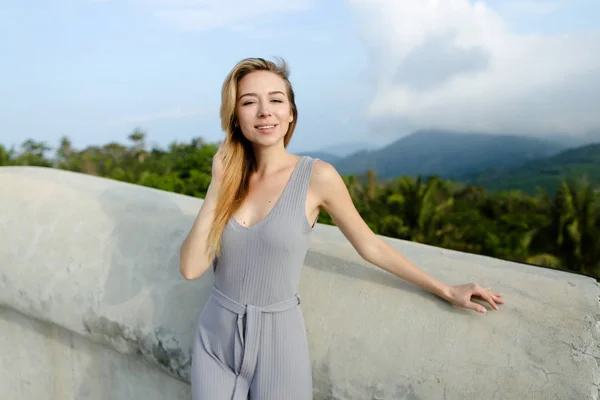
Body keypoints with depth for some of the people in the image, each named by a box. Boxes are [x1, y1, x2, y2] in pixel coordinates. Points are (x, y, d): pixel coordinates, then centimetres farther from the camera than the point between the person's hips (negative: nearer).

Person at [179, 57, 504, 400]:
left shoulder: (317, 176, -13)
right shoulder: (231, 177, -2)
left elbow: (371, 247, -2)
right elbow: (191, 268, -9)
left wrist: (446, 291, 4)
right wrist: (218, 186, -14)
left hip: (277, 338, -3)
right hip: (214, 336, 3)